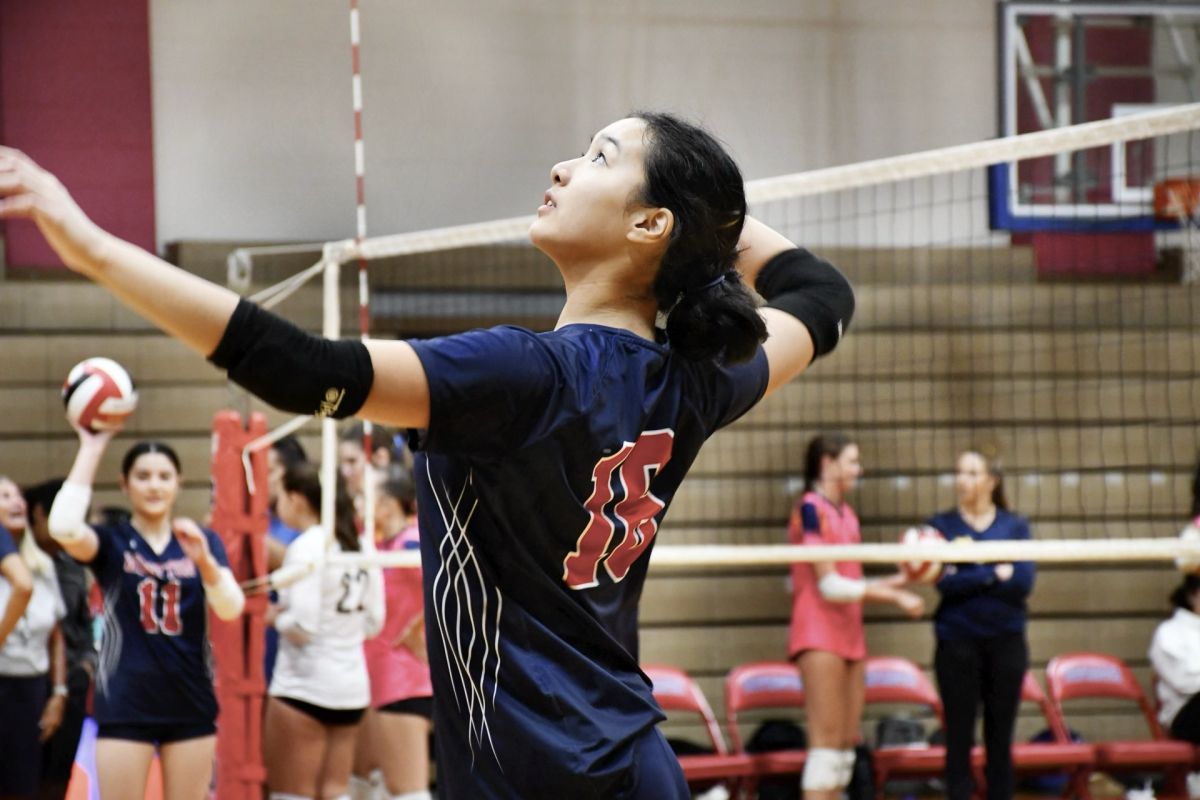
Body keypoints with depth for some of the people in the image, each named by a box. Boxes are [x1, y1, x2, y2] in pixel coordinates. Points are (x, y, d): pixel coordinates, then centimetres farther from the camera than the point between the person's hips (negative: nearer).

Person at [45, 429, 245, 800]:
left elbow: (231, 608, -10)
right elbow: (64, 528, -23)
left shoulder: (203, 543, 5)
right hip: (125, 707, -2)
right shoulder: (111, 542, -1)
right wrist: (91, 450, -17)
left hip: (191, 703, 2)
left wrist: (204, 559, -30)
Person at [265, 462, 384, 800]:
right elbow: (373, 623, 12)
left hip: (303, 686, -7)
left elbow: (302, 626, -18)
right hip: (353, 685, 7)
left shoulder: (307, 547, -13)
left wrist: (274, 617, 0)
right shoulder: (361, 545, 8)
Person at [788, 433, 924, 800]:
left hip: (850, 635, 9)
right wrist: (893, 596, -12)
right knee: (827, 739, -12)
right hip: (819, 635, -9)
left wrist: (897, 581, 8)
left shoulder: (846, 514, 15)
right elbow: (829, 585, -15)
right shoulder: (811, 509, -11)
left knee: (847, 740, 6)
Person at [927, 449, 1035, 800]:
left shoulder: (1015, 526, 7)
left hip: (1006, 640, 1)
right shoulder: (941, 525, 3)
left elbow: (1023, 583, -7)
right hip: (957, 642, -1)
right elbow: (945, 583, -10)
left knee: (1000, 738, 5)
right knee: (959, 738, 0)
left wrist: (968, 580, -11)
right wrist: (996, 575, -10)